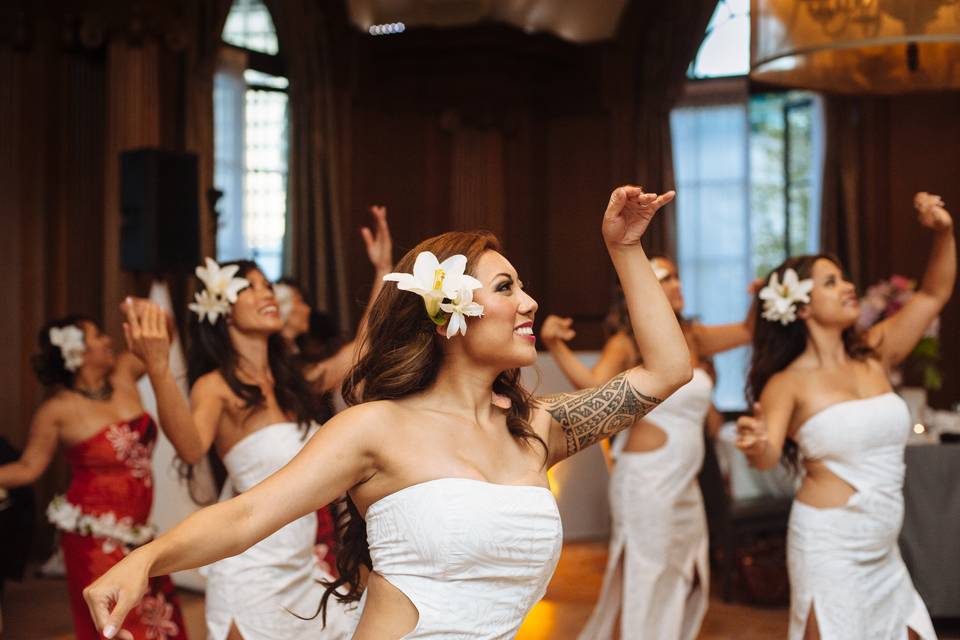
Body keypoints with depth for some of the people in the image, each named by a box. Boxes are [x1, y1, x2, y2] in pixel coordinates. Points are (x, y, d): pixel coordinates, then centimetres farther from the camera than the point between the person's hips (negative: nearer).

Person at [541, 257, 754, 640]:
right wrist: (555, 347, -39)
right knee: (640, 584, -2)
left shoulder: (692, 338, 11)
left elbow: (747, 332, 20)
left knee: (686, 584, 17)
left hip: (685, 485, 7)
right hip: (646, 480, -7)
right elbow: (594, 385, -25)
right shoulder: (627, 343, -8)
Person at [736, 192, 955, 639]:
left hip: (883, 552, 6)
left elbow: (934, 294, 10)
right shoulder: (788, 384, -9)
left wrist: (944, 231, -4)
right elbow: (768, 458, -22)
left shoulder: (873, 356, 5)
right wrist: (757, 444, -45)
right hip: (829, 545, -6)